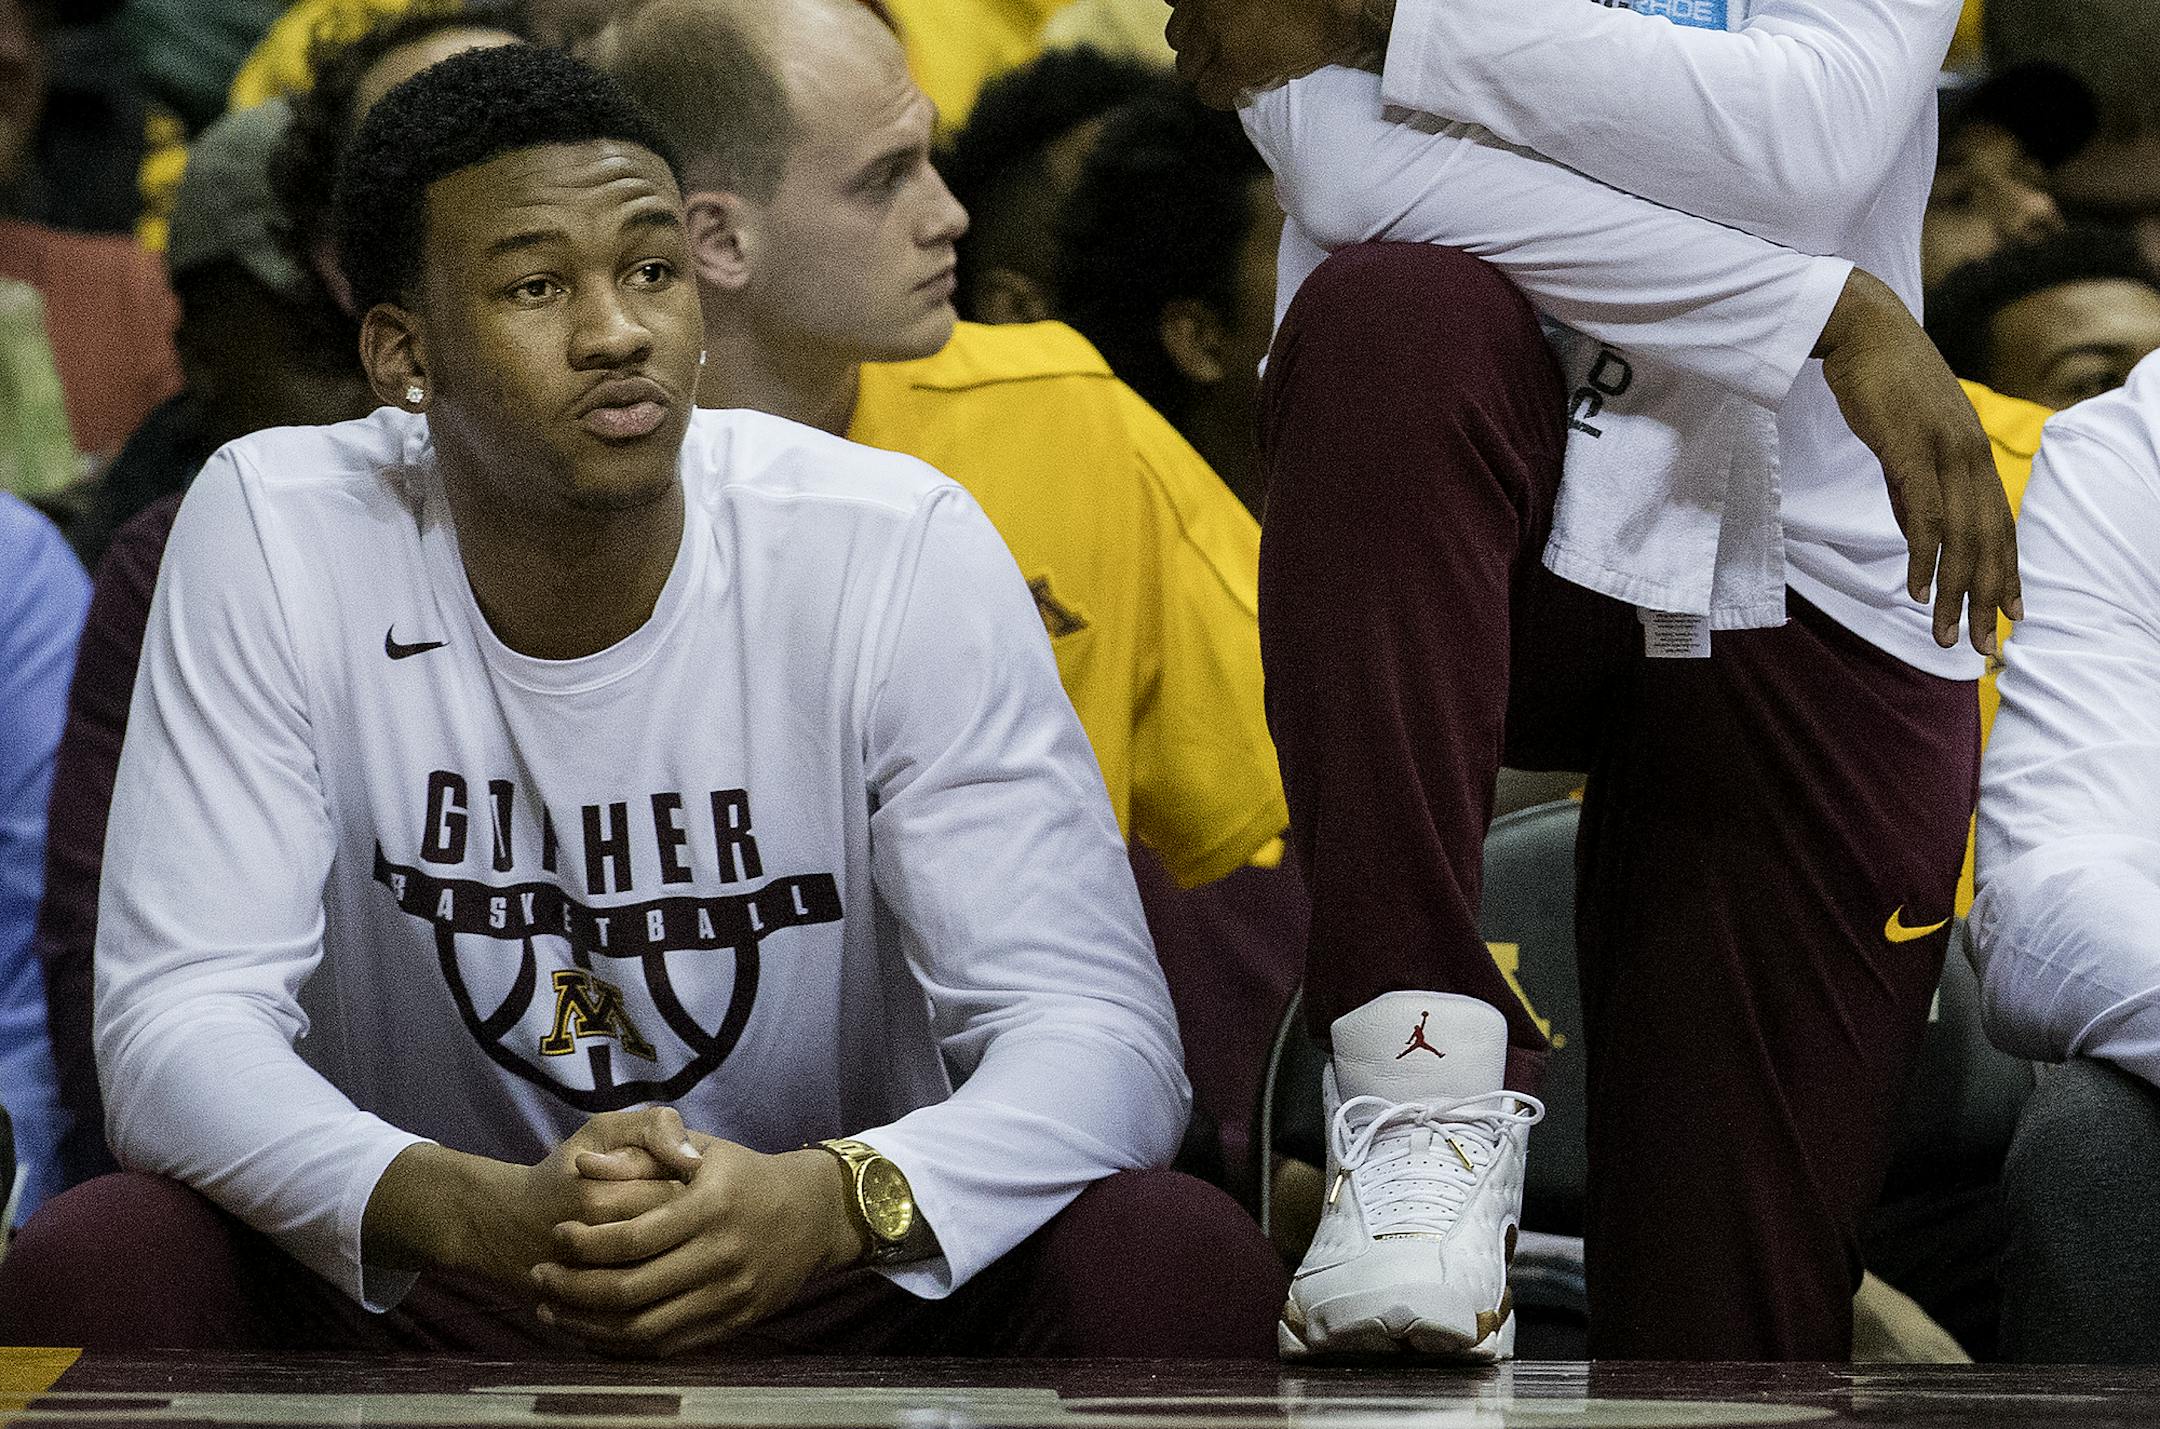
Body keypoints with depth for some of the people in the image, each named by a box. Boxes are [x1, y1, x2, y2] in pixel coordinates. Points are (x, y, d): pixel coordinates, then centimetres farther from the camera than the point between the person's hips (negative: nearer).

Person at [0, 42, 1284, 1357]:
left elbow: (1100, 1029, -15)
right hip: (422, 1293, 1)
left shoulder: (904, 550, -11)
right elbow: (178, 1023, -15)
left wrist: (822, 1204, -38)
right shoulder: (272, 539, -10)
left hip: (835, 1289, 0)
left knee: (1189, 1270, -30)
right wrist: (484, 1215, -36)